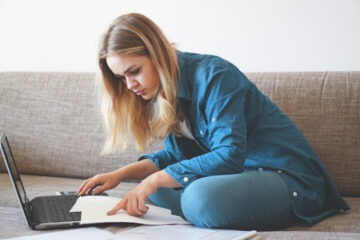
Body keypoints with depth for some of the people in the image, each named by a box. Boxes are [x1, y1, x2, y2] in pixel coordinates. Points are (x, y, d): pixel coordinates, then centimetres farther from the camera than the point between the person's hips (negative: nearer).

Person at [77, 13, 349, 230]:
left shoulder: (214, 76, -19)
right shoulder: (166, 89, 7)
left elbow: (229, 155, -26)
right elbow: (175, 155, 14)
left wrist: (155, 179, -26)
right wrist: (121, 174, 0)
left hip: (290, 177, -9)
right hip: (240, 171, 9)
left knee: (200, 197, -36)